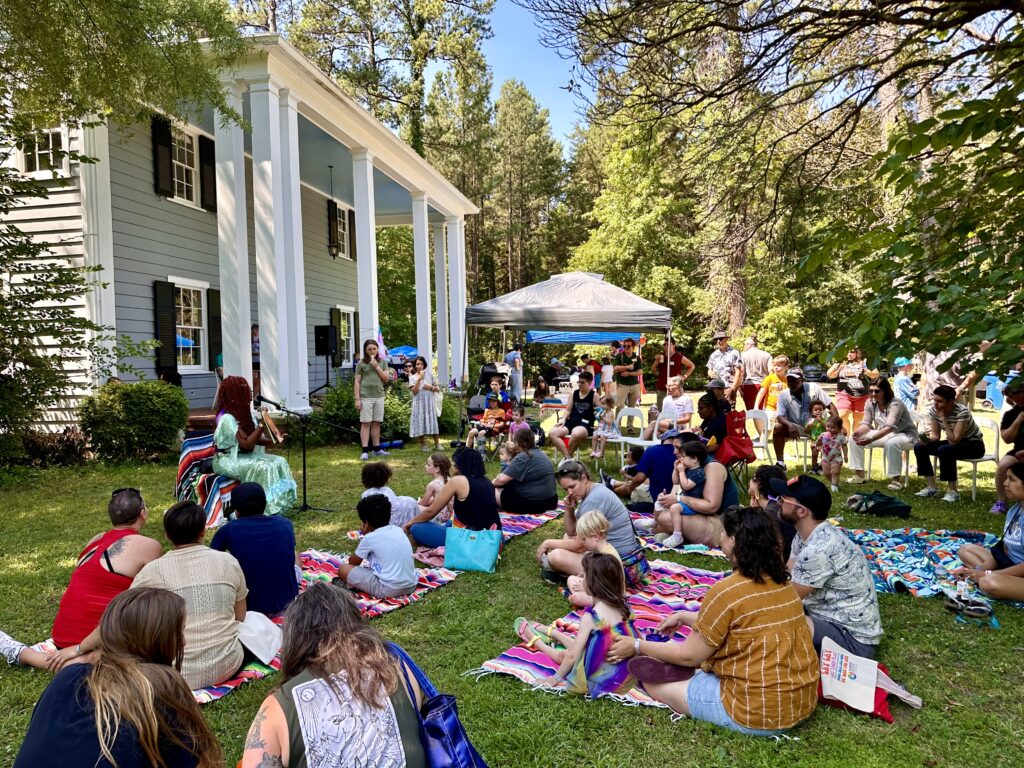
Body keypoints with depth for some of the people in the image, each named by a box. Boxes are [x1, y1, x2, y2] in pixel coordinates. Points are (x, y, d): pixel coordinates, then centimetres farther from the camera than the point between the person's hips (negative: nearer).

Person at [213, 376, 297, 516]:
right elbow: (247, 444, -27)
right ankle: (267, 508, -19)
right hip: (229, 461, -9)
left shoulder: (242, 413, 6)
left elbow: (254, 438, 6)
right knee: (262, 467, -28)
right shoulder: (227, 418, -21)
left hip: (244, 456, 9)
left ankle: (276, 506, -6)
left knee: (279, 462, -6)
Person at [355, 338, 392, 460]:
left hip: (379, 396, 3)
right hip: (366, 397, -3)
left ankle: (376, 448, 16)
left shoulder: (382, 363, 11)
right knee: (365, 423, -4)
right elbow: (357, 382, 0)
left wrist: (377, 367, -6)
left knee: (376, 423, 8)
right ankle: (365, 451, -5)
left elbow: (387, 378, 4)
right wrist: (357, 399, -6)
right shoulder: (361, 363, 2)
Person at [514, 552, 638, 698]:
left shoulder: (591, 616, -25)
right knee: (576, 644, 29)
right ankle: (548, 632, 54)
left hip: (602, 678, -6)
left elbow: (572, 655, -20)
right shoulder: (622, 605, -8)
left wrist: (556, 678, -4)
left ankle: (535, 639, 48)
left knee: (563, 654, 22)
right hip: (624, 671, 6)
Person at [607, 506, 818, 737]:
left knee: (652, 679, 2)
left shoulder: (727, 591, -21)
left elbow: (688, 655, -11)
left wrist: (638, 646, 3)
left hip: (759, 715, -8)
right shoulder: (782, 582, 2)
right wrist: (684, 617, 22)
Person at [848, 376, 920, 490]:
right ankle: (859, 475, -2)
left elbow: (889, 427, -39)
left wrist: (871, 439, -53)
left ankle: (896, 479, -26)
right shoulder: (870, 403, -7)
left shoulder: (895, 404, -28)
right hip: (883, 434, 7)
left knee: (891, 443, -41)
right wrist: (858, 432, -33)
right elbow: (866, 423, -8)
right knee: (855, 439, -9)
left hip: (905, 435, -7)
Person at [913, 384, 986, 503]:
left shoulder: (962, 412, -29)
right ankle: (932, 487, -5)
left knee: (944, 450, -35)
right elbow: (935, 435, -3)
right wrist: (927, 439, -26)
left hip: (974, 444, -7)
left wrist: (943, 418, -34)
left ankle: (953, 491, -22)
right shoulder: (934, 410, -12)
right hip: (954, 443, 7)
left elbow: (954, 440, -34)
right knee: (919, 447, -10)